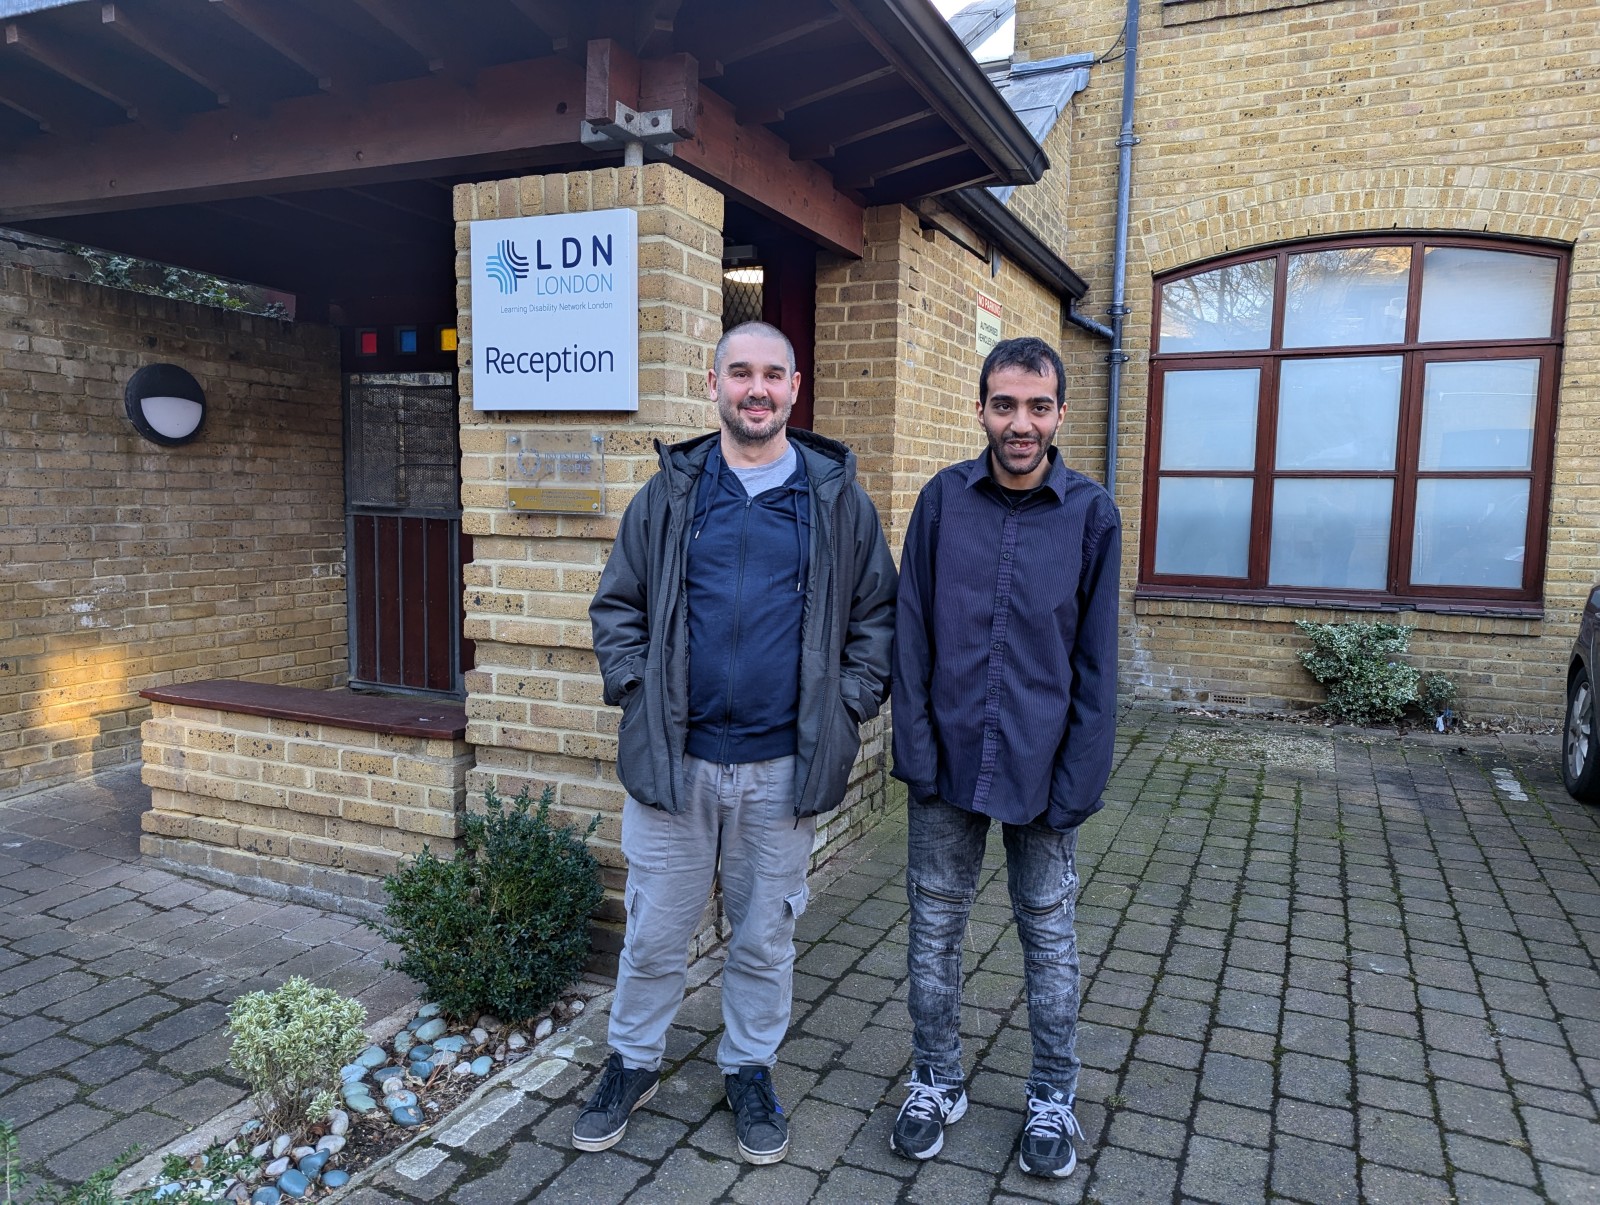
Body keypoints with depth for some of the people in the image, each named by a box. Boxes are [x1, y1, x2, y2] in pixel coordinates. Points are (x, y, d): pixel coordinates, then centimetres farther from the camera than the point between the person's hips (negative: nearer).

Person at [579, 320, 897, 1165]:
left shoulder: (836, 497, 2)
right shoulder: (670, 493, 2)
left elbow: (877, 613, 6)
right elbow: (616, 605, 8)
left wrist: (847, 706, -2)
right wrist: (637, 692, -4)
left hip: (785, 765, 0)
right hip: (673, 756, 0)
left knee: (765, 935, 16)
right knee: (654, 931, 14)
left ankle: (749, 1070, 38)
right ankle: (633, 1063, 37)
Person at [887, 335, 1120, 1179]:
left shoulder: (1090, 514, -5)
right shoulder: (942, 500, -2)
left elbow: (1095, 661, -3)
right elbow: (911, 635, -1)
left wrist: (1079, 779, -8)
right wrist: (917, 749, -7)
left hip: (1041, 771, -1)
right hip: (948, 762, 1)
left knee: (1048, 934, 13)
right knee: (935, 926, 13)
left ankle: (1052, 1095, 33)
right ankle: (936, 1082, 33)